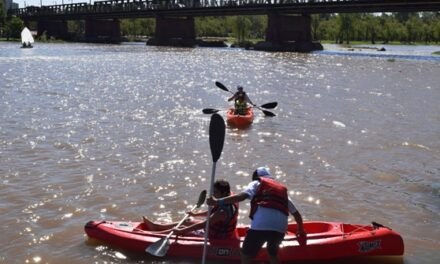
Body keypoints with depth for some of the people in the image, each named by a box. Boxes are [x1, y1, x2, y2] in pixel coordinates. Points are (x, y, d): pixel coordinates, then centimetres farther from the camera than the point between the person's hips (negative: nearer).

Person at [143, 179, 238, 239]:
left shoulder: (223, 211, -34)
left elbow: (203, 225, -34)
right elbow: (213, 212, 13)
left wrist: (181, 231, -31)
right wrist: (195, 214, 20)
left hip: (216, 237, -9)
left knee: (182, 229, -3)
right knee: (188, 222, 17)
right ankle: (156, 226, 27)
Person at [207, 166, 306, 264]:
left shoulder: (257, 183, 19)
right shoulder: (283, 189, 34)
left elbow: (242, 196, -2)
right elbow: (296, 213, 37)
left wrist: (218, 201, -6)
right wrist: (301, 230, 53)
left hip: (261, 225, -5)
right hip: (281, 228, 5)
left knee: (246, 255, 5)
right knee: (273, 254, 29)